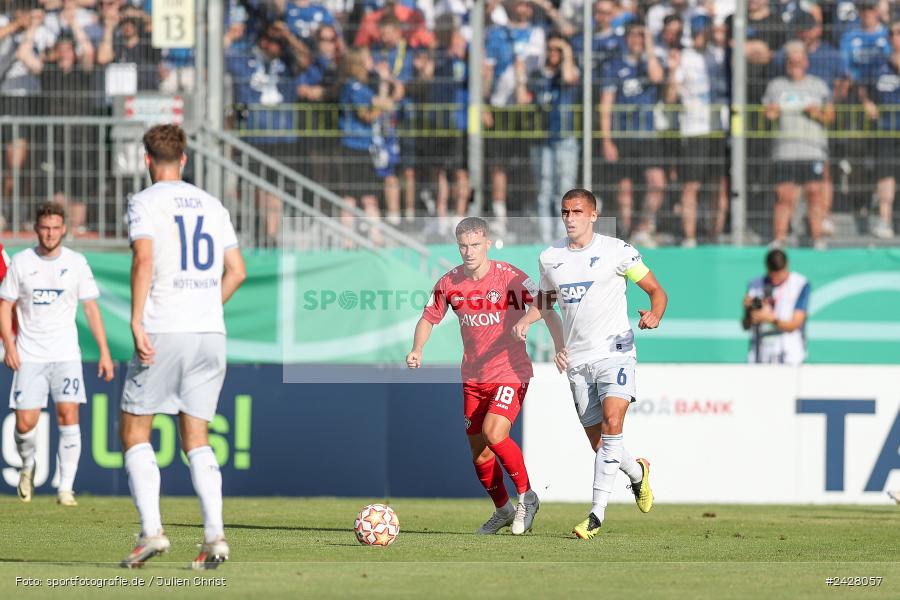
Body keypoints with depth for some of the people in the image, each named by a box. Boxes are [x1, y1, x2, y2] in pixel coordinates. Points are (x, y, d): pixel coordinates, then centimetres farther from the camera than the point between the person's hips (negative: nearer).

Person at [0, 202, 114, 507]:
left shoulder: (76, 262, 2)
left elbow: (91, 309, 6)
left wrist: (104, 352, 2)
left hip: (66, 355, 0)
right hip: (29, 355, 0)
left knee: (68, 415, -16)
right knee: (25, 422, -7)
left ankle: (66, 487, -12)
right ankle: (28, 465, 26)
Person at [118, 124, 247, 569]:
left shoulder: (145, 202, -2)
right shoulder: (211, 205, 15)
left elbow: (143, 259, -16)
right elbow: (236, 271, 13)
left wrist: (136, 323, -17)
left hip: (164, 331, -5)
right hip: (210, 332, 5)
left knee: (134, 432, 5)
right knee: (196, 439, 8)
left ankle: (151, 531, -9)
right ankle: (214, 536, -9)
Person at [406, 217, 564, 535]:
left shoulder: (510, 277, -13)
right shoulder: (449, 283, -1)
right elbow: (429, 318, 12)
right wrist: (417, 350, -7)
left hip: (511, 372, -5)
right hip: (473, 377, 5)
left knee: (493, 433, -24)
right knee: (479, 451, 7)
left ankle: (527, 497, -5)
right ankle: (503, 510, 29)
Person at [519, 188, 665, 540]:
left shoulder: (616, 251, -3)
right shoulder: (550, 258, 9)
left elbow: (656, 290, 2)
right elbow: (545, 300, 25)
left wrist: (654, 315, -20)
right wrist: (526, 320, 4)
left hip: (615, 350, -4)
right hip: (577, 359, 5)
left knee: (612, 423, -23)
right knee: (598, 443, 4)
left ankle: (597, 515, -23)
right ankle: (637, 473, 38)